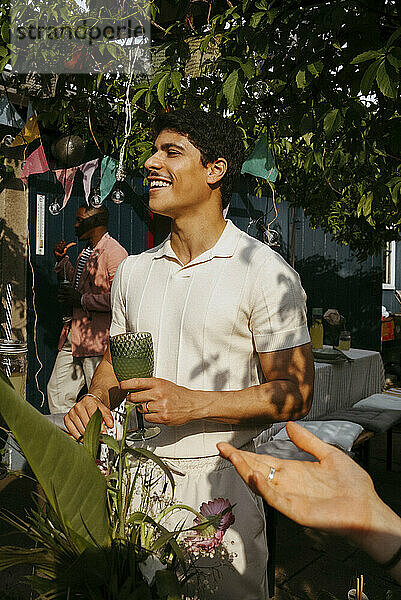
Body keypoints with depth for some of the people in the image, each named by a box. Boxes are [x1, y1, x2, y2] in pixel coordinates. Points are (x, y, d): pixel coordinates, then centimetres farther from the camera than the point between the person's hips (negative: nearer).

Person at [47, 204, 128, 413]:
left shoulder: (114, 253, -14)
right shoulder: (86, 251, 16)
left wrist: (82, 300, -16)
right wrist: (62, 259, 20)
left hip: (98, 340, -10)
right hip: (73, 336, 10)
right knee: (56, 390, 16)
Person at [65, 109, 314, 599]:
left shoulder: (265, 272, -11)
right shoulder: (133, 270, 6)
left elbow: (296, 393, -12)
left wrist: (193, 403, -22)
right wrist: (99, 397, -6)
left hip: (220, 479, -4)